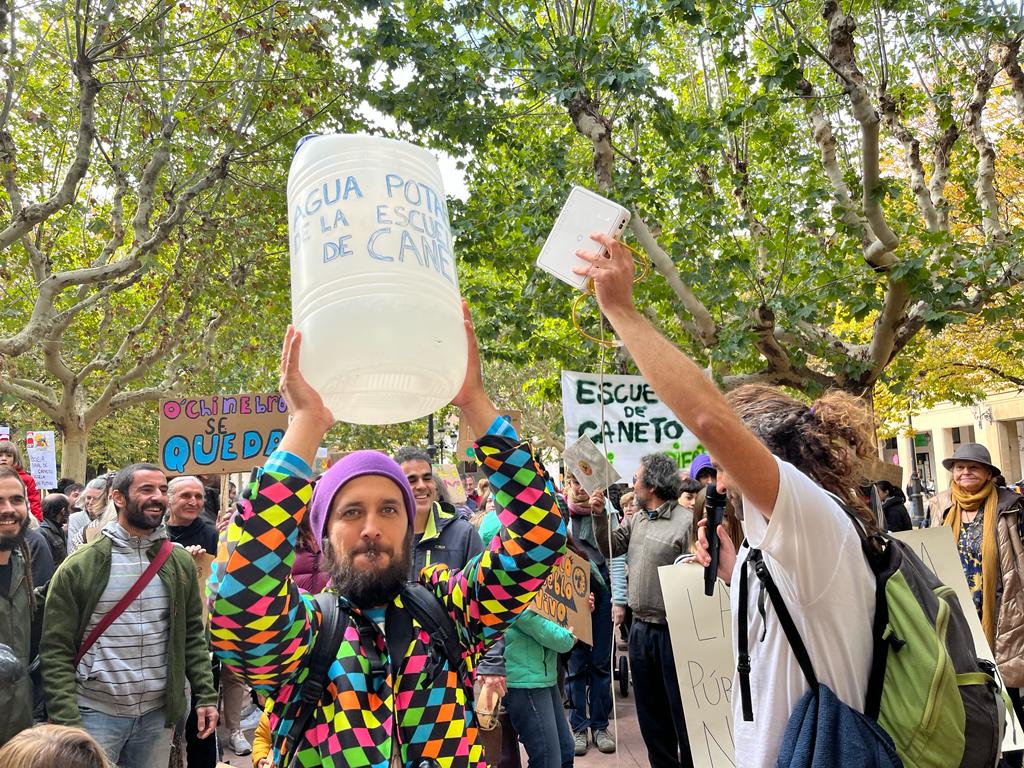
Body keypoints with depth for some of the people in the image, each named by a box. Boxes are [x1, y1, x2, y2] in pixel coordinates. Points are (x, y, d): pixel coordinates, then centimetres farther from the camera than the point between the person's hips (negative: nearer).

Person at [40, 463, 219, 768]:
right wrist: (67, 723, -14)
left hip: (158, 714, 3)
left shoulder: (181, 563, 3)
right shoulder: (79, 566, -8)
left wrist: (207, 696, 2)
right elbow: (56, 650, -8)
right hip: (95, 714, -3)